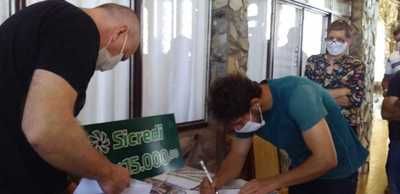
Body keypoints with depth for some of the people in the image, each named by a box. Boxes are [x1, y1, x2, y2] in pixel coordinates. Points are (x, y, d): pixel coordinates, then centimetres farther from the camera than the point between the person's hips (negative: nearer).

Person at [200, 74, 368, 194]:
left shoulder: (297, 95, -35)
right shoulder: (245, 111, -14)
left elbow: (326, 158, -36)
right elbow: (237, 155, -4)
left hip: (338, 172, -6)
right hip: (302, 170, 6)